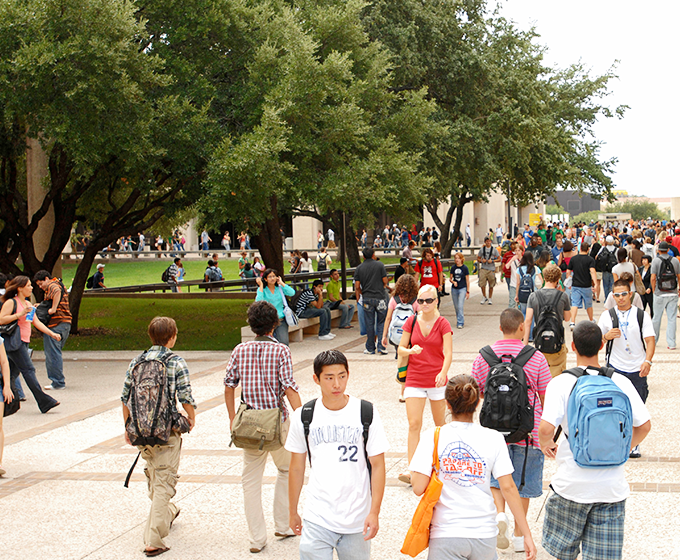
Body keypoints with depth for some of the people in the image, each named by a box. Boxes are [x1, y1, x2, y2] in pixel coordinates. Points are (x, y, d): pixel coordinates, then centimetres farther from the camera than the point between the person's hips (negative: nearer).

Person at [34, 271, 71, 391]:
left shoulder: (52, 286, -8)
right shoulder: (59, 285, 23)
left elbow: (57, 291, -33)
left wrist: (53, 309, -29)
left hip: (55, 324, -10)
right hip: (65, 323, 10)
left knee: (52, 354, -6)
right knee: (56, 353, 16)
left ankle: (58, 382, -5)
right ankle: (59, 381, 18)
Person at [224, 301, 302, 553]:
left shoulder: (240, 350, 2)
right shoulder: (280, 351, -8)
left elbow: (229, 384, 4)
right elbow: (289, 387, -14)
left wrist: (233, 419, 14)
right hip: (277, 421, -2)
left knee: (251, 480, 10)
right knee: (286, 470, 21)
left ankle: (257, 539, 11)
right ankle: (283, 525, 24)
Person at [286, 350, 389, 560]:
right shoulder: (303, 417, 0)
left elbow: (377, 465, -2)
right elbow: (296, 467, 10)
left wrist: (374, 512, -8)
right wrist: (292, 511, 14)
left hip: (357, 519, 0)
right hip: (317, 519, 0)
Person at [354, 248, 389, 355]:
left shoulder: (359, 268, 3)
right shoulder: (380, 265, -2)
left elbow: (357, 286, 1)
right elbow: (385, 281, -2)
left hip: (367, 298, 2)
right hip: (380, 297, -2)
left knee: (369, 324, 6)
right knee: (382, 322, 6)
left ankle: (370, 348, 10)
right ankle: (381, 346, -1)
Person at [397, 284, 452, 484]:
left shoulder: (443, 324, -5)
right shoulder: (411, 323, 1)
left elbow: (448, 352, -14)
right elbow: (400, 348, 5)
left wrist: (443, 372, -32)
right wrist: (410, 351, -18)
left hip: (437, 380, -1)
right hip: (414, 380, 1)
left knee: (440, 423, 12)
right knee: (414, 424, -8)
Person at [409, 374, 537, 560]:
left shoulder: (433, 437, -6)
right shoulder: (493, 438, -2)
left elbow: (418, 488, -9)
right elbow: (508, 488, -4)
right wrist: (527, 534, 0)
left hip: (445, 534, -2)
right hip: (484, 533, 2)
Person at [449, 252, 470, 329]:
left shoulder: (465, 268, -5)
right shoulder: (453, 268, 3)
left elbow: (467, 280, -2)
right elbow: (451, 278, 10)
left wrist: (468, 291, -3)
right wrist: (453, 282, -14)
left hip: (462, 288, -4)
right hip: (454, 289, 4)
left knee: (460, 306, -13)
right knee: (456, 307, 10)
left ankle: (460, 323, -13)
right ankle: (459, 319, 25)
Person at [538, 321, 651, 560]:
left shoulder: (561, 383, -11)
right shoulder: (621, 382, -1)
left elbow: (546, 429, -21)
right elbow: (644, 426, 1)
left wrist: (545, 445, 1)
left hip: (572, 483, -2)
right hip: (612, 486, 2)